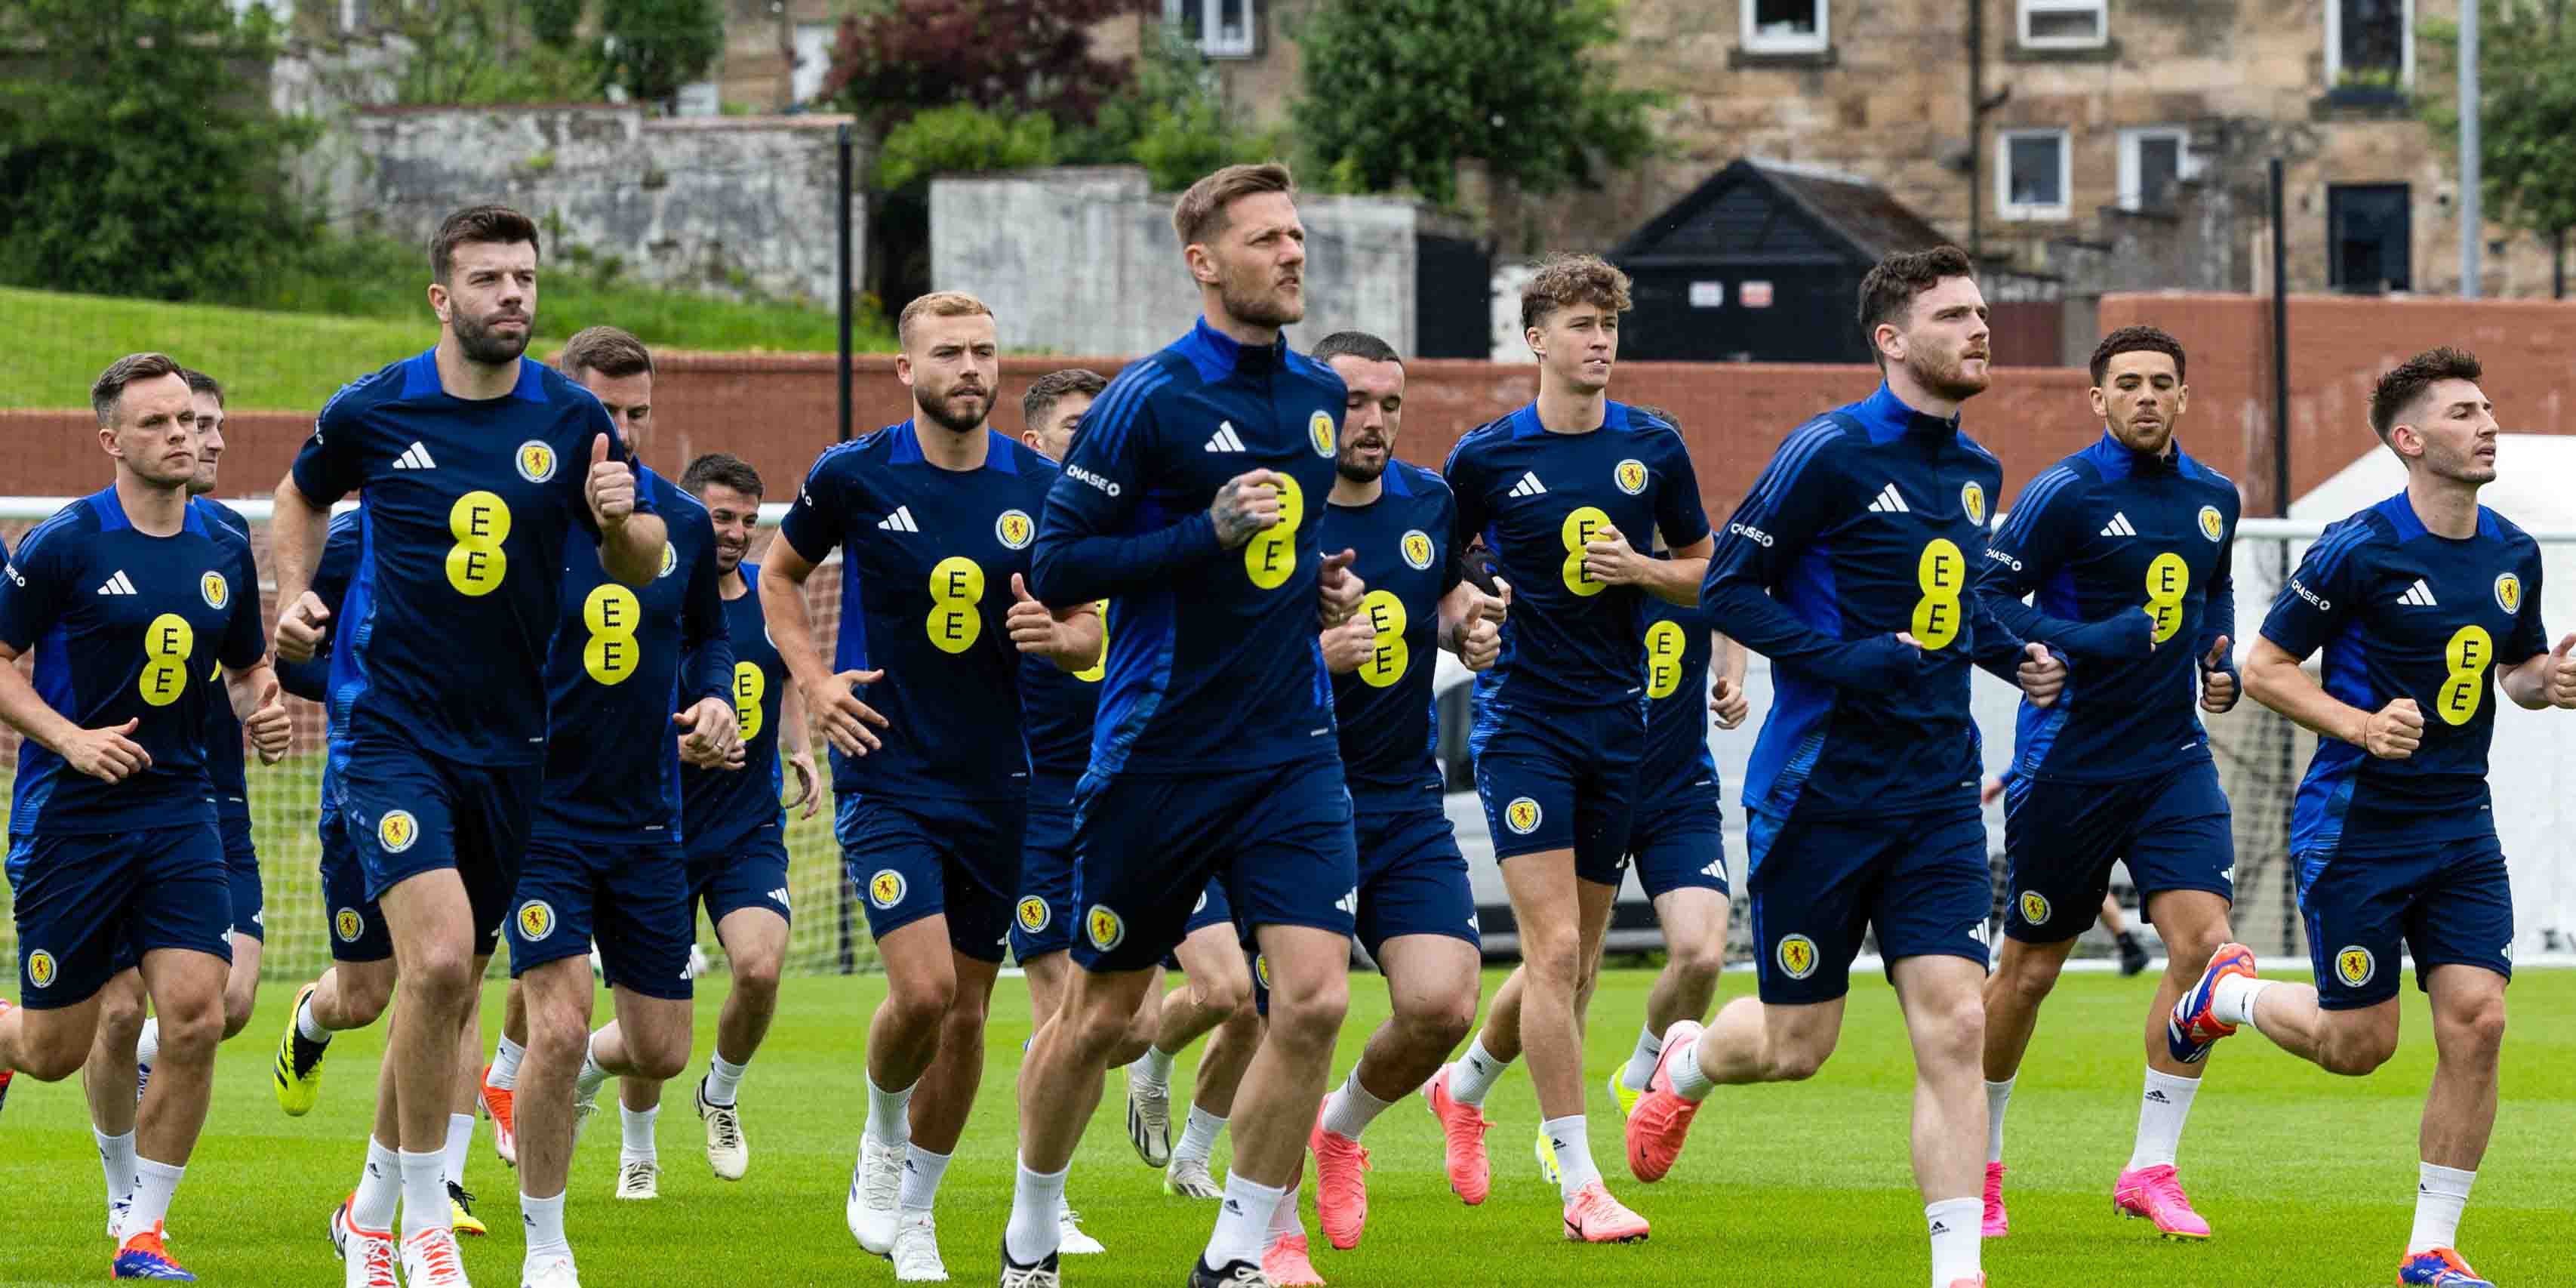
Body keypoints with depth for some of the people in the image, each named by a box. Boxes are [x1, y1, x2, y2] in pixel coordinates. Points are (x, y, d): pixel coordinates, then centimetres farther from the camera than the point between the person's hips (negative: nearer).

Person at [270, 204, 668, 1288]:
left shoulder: (572, 421, -1)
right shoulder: (373, 413, -3)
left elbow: (644, 568, 6)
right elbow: (302, 497, 18)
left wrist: (620, 521, -16)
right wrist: (295, 592, 2)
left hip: (508, 741, 3)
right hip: (393, 729, -3)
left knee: (447, 989, 11)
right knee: (438, 961, -21)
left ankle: (376, 1200, 31)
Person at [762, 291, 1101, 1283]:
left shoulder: (1040, 490, 1)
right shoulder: (855, 476, -5)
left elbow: (1089, 632, 10)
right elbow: (780, 576, 12)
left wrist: (1060, 635, -13)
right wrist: (815, 680, -3)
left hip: (995, 782, 3)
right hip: (888, 778, -3)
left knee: (967, 1010, 8)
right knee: (923, 987, -19)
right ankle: (882, 1141, 12)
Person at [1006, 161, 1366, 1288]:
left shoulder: (1320, 395, 8)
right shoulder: (1150, 400, -11)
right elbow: (1055, 569, -13)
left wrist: (1322, 580, 7)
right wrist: (1210, 532, -20)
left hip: (1293, 751, 4)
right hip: (1159, 757, -4)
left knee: (1314, 998, -13)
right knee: (1099, 1015, 8)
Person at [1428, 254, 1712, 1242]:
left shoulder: (1653, 450, 4)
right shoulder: (1487, 457, -3)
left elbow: (1705, 567, 13)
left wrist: (1640, 568, -6)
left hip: (1618, 722, 4)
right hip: (1523, 721, -4)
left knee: (1573, 961, 11)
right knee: (1556, 950, -14)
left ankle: (1465, 1086, 39)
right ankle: (1581, 1186, -12)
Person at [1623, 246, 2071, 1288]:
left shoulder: (1975, 471, 11)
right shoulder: (1832, 453, -11)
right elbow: (1728, 588, -10)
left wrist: (2010, 654, 10)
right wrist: (1847, 661, -21)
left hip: (1937, 800, 5)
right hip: (1819, 796, -5)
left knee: (1953, 1027, -9)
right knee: (1795, 1044, 6)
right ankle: (1685, 1065, 41)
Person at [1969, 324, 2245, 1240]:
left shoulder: (2213, 500, 8)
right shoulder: (2068, 493, -10)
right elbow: (1988, 597, -11)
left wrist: (2222, 671, 9)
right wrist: (2091, 643, -21)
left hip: (2173, 759, 4)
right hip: (2069, 763, -4)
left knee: (2202, 940, -13)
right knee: (2029, 967, 6)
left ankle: (2152, 1168, -5)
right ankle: (1976, 1160, 26)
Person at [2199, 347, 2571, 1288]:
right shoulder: (2360, 550, -13)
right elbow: (2263, 667, -7)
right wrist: (2360, 724, -21)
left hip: (2461, 825, 5)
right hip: (2357, 826, -5)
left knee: (2475, 1023, -8)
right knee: (2359, 1044, 0)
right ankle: (2230, 993, 33)